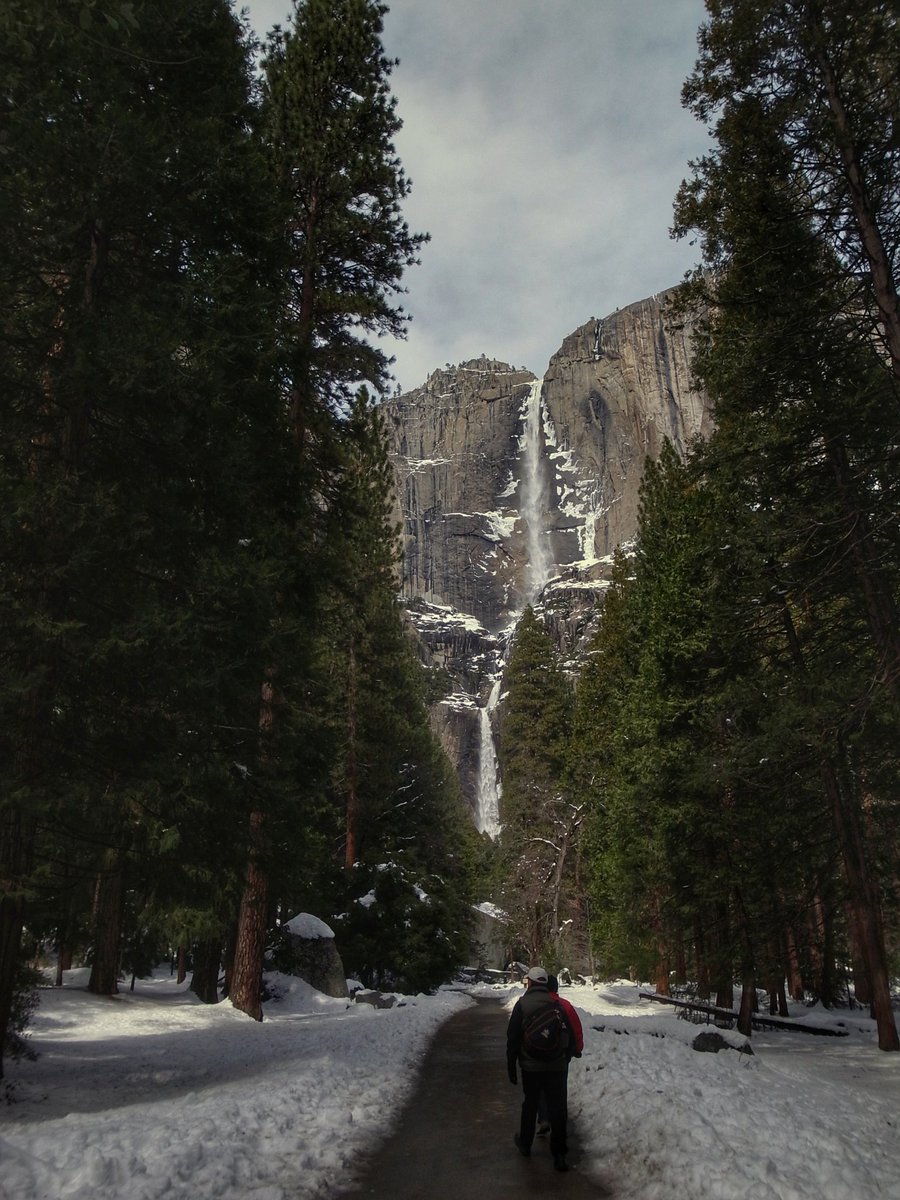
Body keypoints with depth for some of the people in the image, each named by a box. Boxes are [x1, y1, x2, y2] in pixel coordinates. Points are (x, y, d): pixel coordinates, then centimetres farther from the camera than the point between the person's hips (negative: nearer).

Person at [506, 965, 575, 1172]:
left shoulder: (522, 1004, -8)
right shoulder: (557, 1005, -1)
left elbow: (513, 1037, -5)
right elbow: (570, 1037, 4)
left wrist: (511, 1065, 4)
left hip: (531, 1067, -1)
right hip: (557, 1067, 1)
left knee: (529, 1105, 18)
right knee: (558, 1109, 7)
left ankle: (525, 1144, 33)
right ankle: (559, 1153, 5)